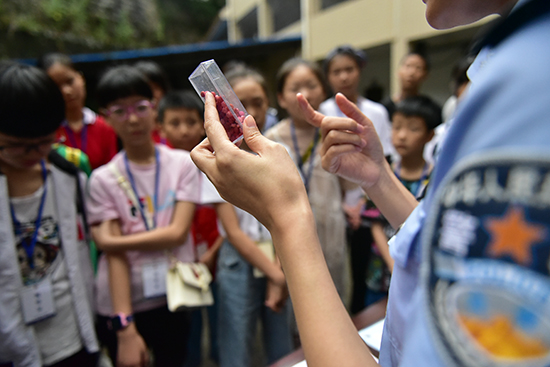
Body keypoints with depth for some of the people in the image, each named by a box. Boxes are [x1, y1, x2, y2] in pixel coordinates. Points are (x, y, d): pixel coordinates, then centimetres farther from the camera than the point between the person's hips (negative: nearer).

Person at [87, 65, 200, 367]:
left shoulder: (183, 164, -5)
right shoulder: (103, 179, -6)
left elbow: (177, 233, -11)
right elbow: (114, 255, -11)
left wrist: (113, 240, -12)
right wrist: (124, 326, -15)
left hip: (174, 300, 1)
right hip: (119, 306, 0)